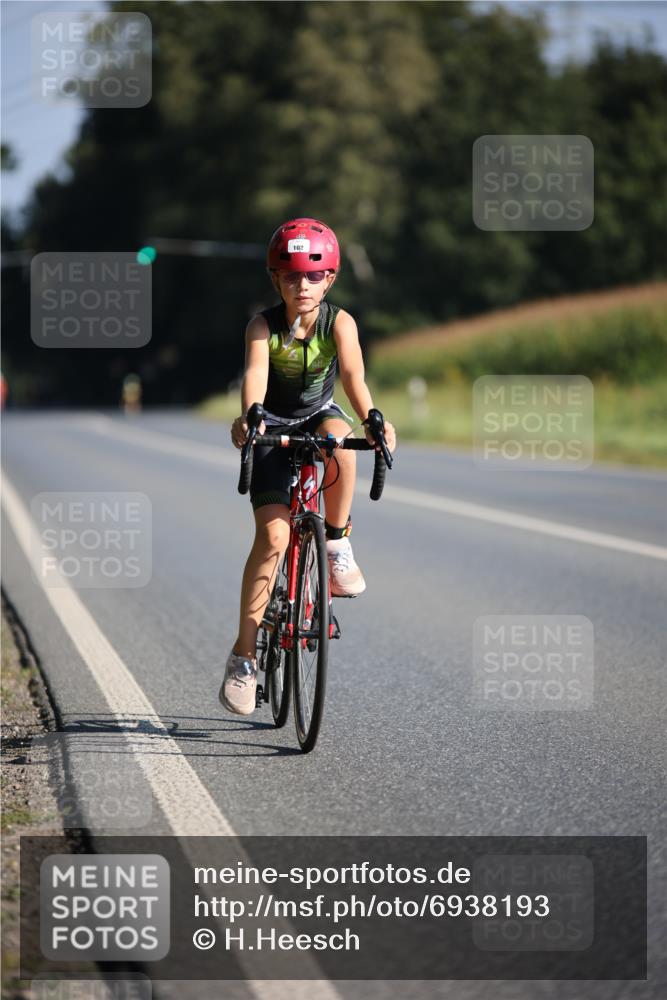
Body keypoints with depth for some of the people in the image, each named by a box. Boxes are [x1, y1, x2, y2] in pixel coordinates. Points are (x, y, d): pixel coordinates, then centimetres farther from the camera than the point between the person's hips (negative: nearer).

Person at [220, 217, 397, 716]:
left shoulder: (339, 323, -17)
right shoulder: (264, 325, -18)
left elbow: (354, 375, -31)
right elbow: (255, 374, -35)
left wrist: (372, 420, -52)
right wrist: (248, 417, -57)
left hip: (319, 417, 1)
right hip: (274, 431, -1)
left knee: (338, 440, -38)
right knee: (273, 534, -18)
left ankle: (337, 543, -14)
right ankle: (244, 654, -10)